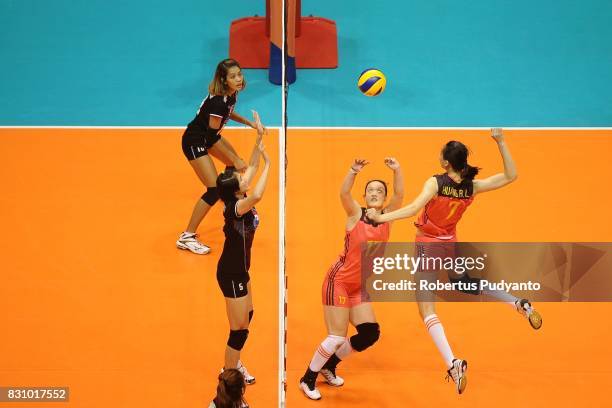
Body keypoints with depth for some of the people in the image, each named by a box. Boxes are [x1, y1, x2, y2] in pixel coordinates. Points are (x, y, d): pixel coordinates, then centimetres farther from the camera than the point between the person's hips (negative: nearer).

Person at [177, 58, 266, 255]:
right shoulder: (217, 101, -33)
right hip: (194, 141, -9)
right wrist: (235, 160, -19)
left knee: (235, 163, 26)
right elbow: (212, 136, -26)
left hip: (207, 135, 9)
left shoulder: (231, 92, -7)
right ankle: (186, 237, -8)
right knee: (214, 190, -14)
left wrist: (249, 123, 5)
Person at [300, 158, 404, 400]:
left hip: (359, 287, 6)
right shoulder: (356, 214, -9)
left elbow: (399, 195, -15)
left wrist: (396, 170, -31)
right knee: (337, 337, -8)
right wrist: (354, 171, -43)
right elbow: (344, 194, -28)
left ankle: (329, 365, 24)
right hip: (338, 281, -6)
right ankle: (307, 379, 13)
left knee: (370, 333, 1)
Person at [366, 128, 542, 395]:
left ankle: (453, 363, -23)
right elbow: (510, 176, -1)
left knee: (426, 309, -6)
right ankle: (520, 305, 25)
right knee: (465, 284, 35)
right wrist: (501, 142, -8)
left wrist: (381, 217, -37)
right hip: (450, 246, 6)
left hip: (428, 246, -6)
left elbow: (414, 208, -32)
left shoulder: (435, 183, -19)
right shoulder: (472, 187, -6)